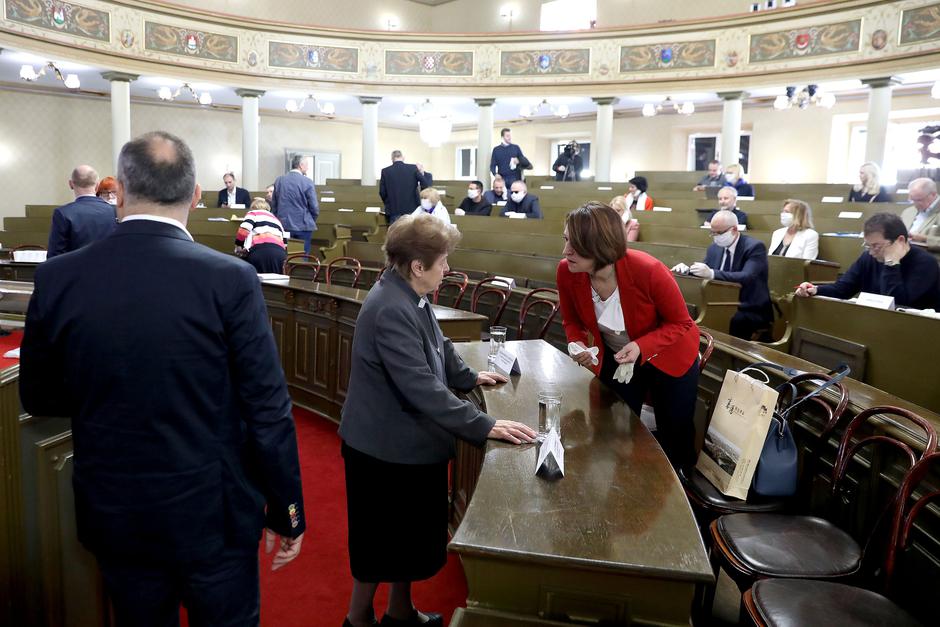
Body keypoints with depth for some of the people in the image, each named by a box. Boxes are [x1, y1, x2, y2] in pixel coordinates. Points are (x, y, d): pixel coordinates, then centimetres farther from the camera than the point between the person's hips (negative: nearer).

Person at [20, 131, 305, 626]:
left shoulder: (57, 279, -8)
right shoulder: (230, 279, -17)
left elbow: (38, 398, 5)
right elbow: (268, 411, -15)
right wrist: (287, 513, -4)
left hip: (113, 514, 3)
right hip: (213, 514, -3)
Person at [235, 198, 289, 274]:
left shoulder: (253, 213, 19)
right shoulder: (276, 219, 35)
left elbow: (243, 230, 0)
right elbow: (284, 241, 28)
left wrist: (238, 245, 10)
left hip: (260, 249, -5)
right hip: (279, 252, 5)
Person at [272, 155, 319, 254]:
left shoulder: (279, 180, 5)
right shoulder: (307, 182, -9)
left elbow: (274, 204, 9)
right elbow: (314, 207, -9)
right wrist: (312, 221, 9)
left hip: (283, 225, 5)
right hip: (303, 226, -4)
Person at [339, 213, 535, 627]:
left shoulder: (410, 296, 1)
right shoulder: (391, 311, -30)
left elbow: (435, 348, 20)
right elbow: (422, 389, -33)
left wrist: (469, 377, 25)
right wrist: (483, 427, -28)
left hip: (406, 440, 9)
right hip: (385, 448, -9)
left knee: (411, 532, 22)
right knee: (381, 539, 11)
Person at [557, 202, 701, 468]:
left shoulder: (648, 271, -37)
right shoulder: (566, 272, -25)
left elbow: (680, 323, -20)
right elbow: (572, 321, -4)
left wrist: (642, 347, -35)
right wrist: (578, 345, -25)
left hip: (668, 357, -2)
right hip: (615, 359, 3)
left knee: (675, 434, 18)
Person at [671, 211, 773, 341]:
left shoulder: (755, 247, -10)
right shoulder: (714, 249, 9)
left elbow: (747, 277, -26)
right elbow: (702, 275, 13)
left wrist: (712, 273, -37)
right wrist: (687, 270, -10)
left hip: (752, 313, -5)